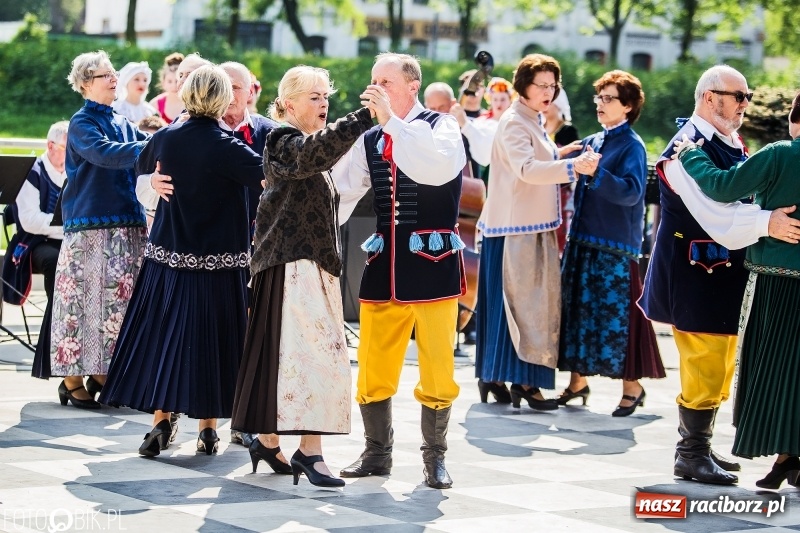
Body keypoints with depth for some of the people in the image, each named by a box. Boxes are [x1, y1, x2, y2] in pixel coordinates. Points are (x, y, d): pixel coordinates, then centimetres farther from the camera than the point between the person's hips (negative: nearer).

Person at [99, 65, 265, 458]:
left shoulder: (165, 138, 1)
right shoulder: (225, 147, -14)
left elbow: (142, 168, 22)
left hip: (167, 256, 4)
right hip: (217, 261, -4)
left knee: (161, 336, 8)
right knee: (208, 339, 4)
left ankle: (160, 424, 5)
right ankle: (207, 428, 8)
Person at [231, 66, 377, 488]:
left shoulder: (313, 144, 22)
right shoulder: (284, 141, -9)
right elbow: (312, 154, -33)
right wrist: (364, 117, -41)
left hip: (314, 263, 10)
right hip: (292, 263, -10)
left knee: (288, 351, 11)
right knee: (311, 349, -16)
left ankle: (268, 440, 18)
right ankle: (310, 450, -18)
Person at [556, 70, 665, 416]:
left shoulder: (632, 146, -8)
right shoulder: (592, 142, 12)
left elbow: (631, 192, -23)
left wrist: (595, 173, -33)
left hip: (615, 246, -7)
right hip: (582, 240, 7)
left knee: (617, 315, -4)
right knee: (576, 309, 10)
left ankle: (632, 386, 8)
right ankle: (577, 381, 21)